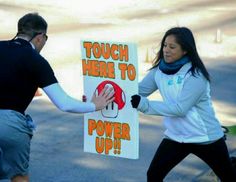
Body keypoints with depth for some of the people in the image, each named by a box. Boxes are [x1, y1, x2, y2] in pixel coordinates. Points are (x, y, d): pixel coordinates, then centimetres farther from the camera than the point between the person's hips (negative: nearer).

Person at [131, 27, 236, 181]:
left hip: (205, 138, -5)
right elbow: (139, 90, -5)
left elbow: (180, 108, -29)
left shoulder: (196, 74, -22)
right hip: (175, 137, 5)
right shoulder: (160, 70, -3)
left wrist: (143, 104, -34)